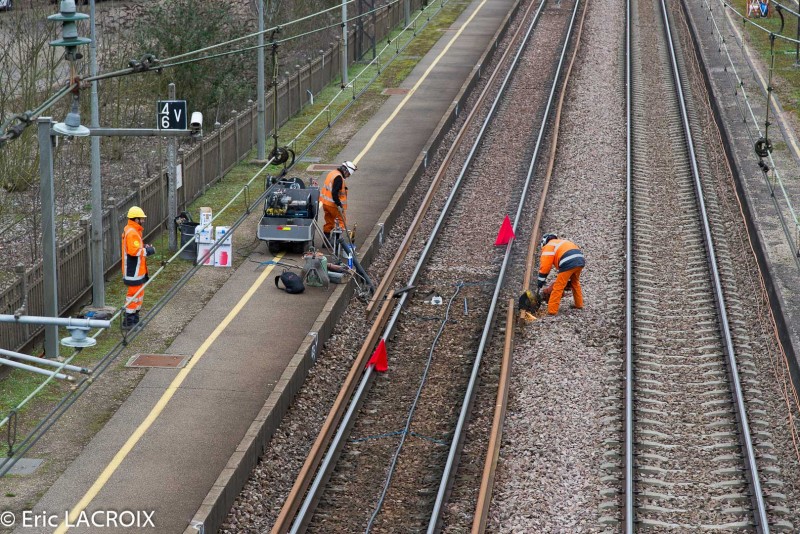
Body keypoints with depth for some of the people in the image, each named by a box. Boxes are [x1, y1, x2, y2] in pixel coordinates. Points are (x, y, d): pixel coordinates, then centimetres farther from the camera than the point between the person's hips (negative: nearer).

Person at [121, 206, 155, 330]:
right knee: (134, 295, -5)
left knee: (139, 294, 19)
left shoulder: (132, 231, 13)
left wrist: (145, 247, 6)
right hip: (134, 272, -11)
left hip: (137, 271, 11)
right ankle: (128, 322, 0)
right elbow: (134, 251, -28)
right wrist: (147, 251, -17)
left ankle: (134, 319, 28)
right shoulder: (132, 233, -21)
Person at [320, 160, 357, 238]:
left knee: (329, 222, 18)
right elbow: (334, 193, -28)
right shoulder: (338, 177, -20)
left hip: (325, 203, 10)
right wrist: (339, 205, -26)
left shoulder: (332, 173, 11)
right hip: (332, 204, -10)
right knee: (342, 221, 2)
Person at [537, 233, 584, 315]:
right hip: (581, 260, 8)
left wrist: (540, 280, 10)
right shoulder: (563, 242, 37)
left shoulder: (549, 246, 14)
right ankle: (579, 304, 40)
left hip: (568, 264, -8)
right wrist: (568, 278, 38)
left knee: (558, 287, -3)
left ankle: (552, 310, -6)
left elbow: (545, 264, 5)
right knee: (575, 282, 31)